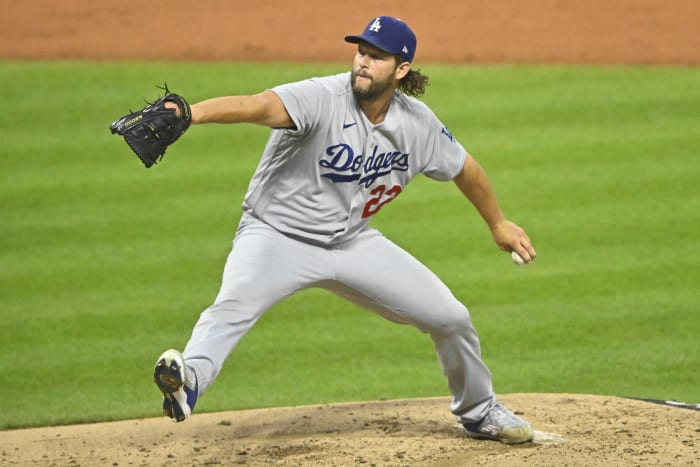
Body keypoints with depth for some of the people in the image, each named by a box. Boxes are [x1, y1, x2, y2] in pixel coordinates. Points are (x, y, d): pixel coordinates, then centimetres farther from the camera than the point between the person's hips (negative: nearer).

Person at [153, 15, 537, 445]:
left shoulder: (419, 125, -6)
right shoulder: (323, 99, -24)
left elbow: (464, 168, 14)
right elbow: (259, 105, -44)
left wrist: (498, 223, 26)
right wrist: (189, 114, -62)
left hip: (353, 242, 5)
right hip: (277, 233, -5)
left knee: (451, 318, 6)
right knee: (234, 304, -36)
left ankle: (479, 412, 30)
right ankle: (189, 381, -58)